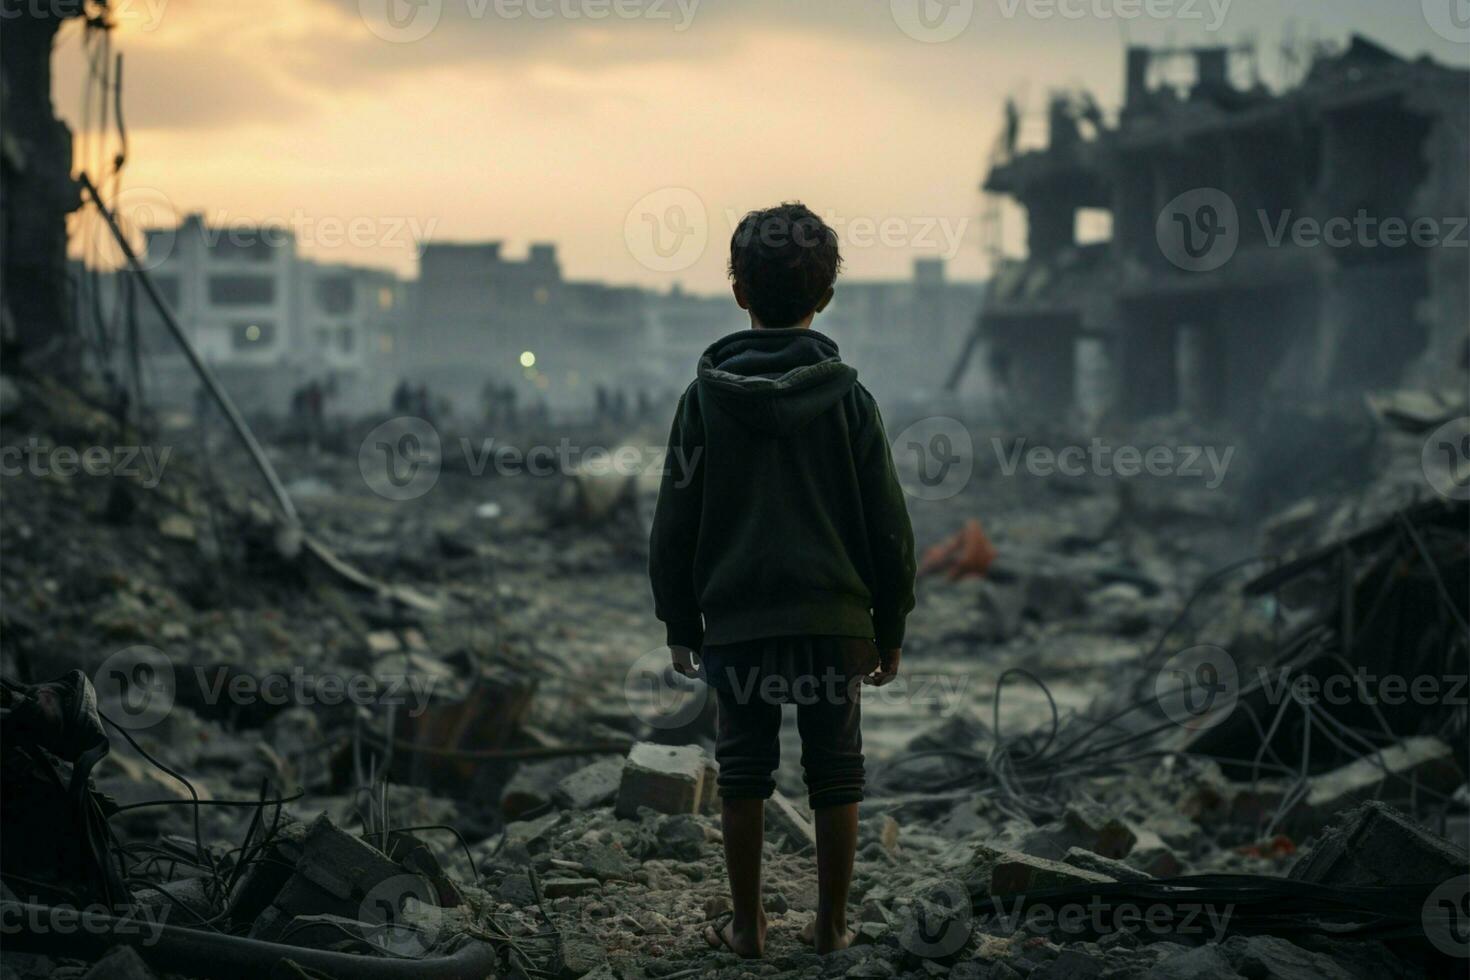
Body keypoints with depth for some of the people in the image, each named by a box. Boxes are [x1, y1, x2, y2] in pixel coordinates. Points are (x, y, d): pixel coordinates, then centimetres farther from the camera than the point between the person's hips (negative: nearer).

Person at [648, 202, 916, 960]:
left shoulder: (706, 397, -4)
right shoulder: (848, 397, -5)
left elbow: (676, 523, -1)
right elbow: (887, 523, -3)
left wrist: (679, 623, 10)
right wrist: (891, 626, 8)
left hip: (736, 620, 0)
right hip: (836, 620, 0)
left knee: (743, 772, 11)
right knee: (835, 775, 10)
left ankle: (747, 925, 17)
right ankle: (830, 925, 16)